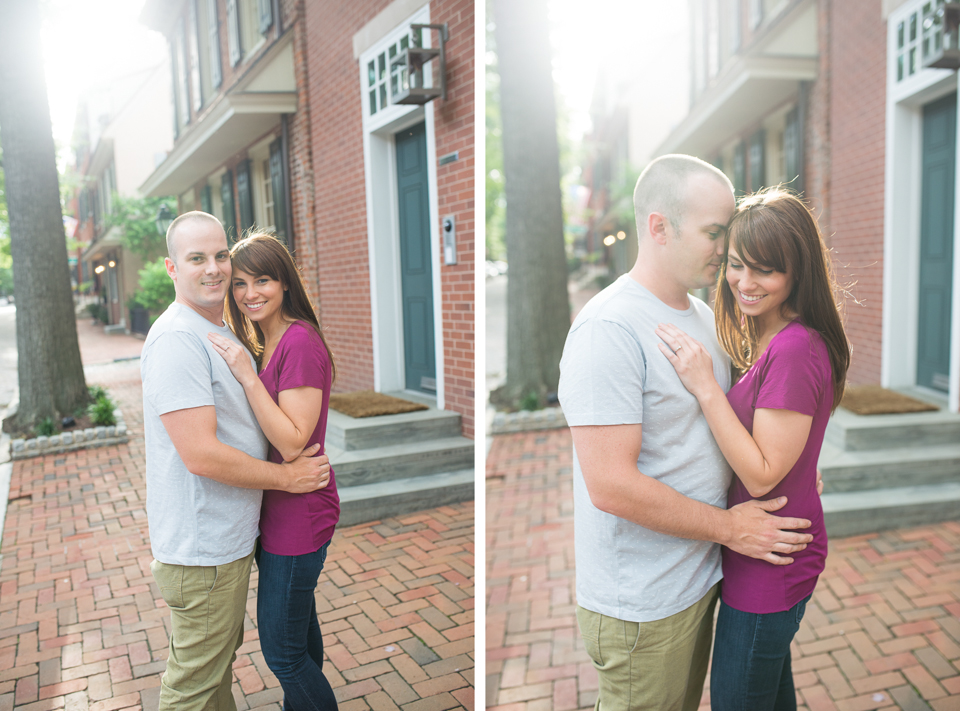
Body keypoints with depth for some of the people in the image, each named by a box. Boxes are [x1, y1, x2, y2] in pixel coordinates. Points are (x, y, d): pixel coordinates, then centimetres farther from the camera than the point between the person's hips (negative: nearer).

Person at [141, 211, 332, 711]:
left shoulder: (223, 331, 11)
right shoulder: (177, 338, -22)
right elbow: (201, 455, -26)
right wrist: (286, 476, -17)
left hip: (228, 537, 10)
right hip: (201, 548, -10)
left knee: (220, 657, 26)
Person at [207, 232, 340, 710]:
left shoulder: (300, 343, -21)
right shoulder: (265, 343, 10)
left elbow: (293, 443, -25)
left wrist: (247, 376, -27)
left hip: (298, 514, -9)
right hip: (277, 510, 9)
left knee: (282, 651, 3)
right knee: (299, 625, 25)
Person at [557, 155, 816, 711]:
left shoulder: (704, 315, 7)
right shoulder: (609, 328, -23)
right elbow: (611, 486, -27)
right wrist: (729, 527, -17)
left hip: (698, 577, 8)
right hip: (641, 605, -8)